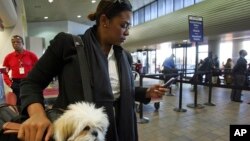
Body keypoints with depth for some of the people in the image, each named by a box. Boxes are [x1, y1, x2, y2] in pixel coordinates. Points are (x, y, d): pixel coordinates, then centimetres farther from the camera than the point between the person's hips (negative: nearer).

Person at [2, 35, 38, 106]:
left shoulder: (31, 55, -2)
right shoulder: (8, 57, 3)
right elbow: (5, 72, 11)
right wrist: (10, 83, -2)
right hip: (16, 84, 2)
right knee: (19, 104, 10)